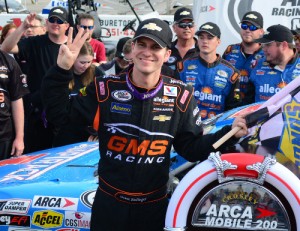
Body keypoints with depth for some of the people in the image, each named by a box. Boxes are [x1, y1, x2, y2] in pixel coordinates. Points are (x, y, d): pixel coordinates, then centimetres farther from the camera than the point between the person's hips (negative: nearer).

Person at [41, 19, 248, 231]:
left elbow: (191, 148, -1)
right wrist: (61, 72, -18)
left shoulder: (180, 95, -7)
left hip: (154, 206, 0)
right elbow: (59, 113, -5)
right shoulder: (106, 88, -8)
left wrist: (230, 133, -14)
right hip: (108, 203, 0)